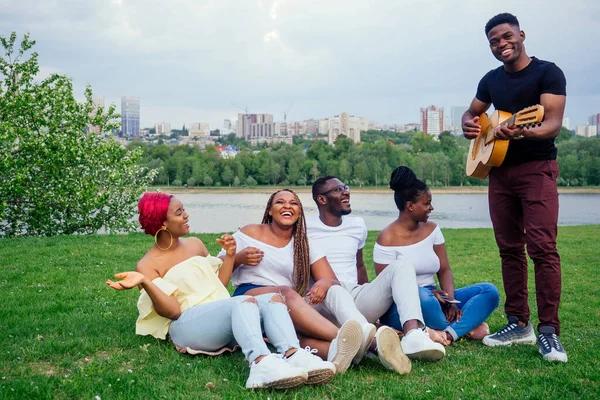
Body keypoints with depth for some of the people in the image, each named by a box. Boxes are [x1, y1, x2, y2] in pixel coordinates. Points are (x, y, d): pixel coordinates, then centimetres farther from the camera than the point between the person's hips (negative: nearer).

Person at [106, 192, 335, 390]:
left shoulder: (195, 244, 18)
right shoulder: (148, 264, 0)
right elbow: (173, 310, -11)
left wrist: (230, 255, 10)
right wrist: (144, 282, -24)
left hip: (224, 314, 6)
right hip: (189, 324, -6)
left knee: (273, 299, -20)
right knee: (245, 301, -33)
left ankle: (293, 356, -48)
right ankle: (261, 363, -61)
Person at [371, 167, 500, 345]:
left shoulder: (431, 229, 8)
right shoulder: (388, 239, -10)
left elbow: (445, 271, 7)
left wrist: (450, 300, -13)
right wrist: (428, 293, -24)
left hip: (434, 299, 7)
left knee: (489, 290, -8)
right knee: (423, 299, -40)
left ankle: (449, 334, -29)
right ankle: (464, 329, -13)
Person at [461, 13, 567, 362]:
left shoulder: (547, 72, -6)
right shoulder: (491, 80, 13)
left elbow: (554, 123, -16)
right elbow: (473, 112, 24)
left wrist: (522, 132, -37)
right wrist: (470, 124, 0)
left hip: (537, 168, -6)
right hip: (499, 170, 6)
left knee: (542, 248, -13)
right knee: (510, 249, 7)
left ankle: (549, 331, -8)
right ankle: (520, 324, 15)